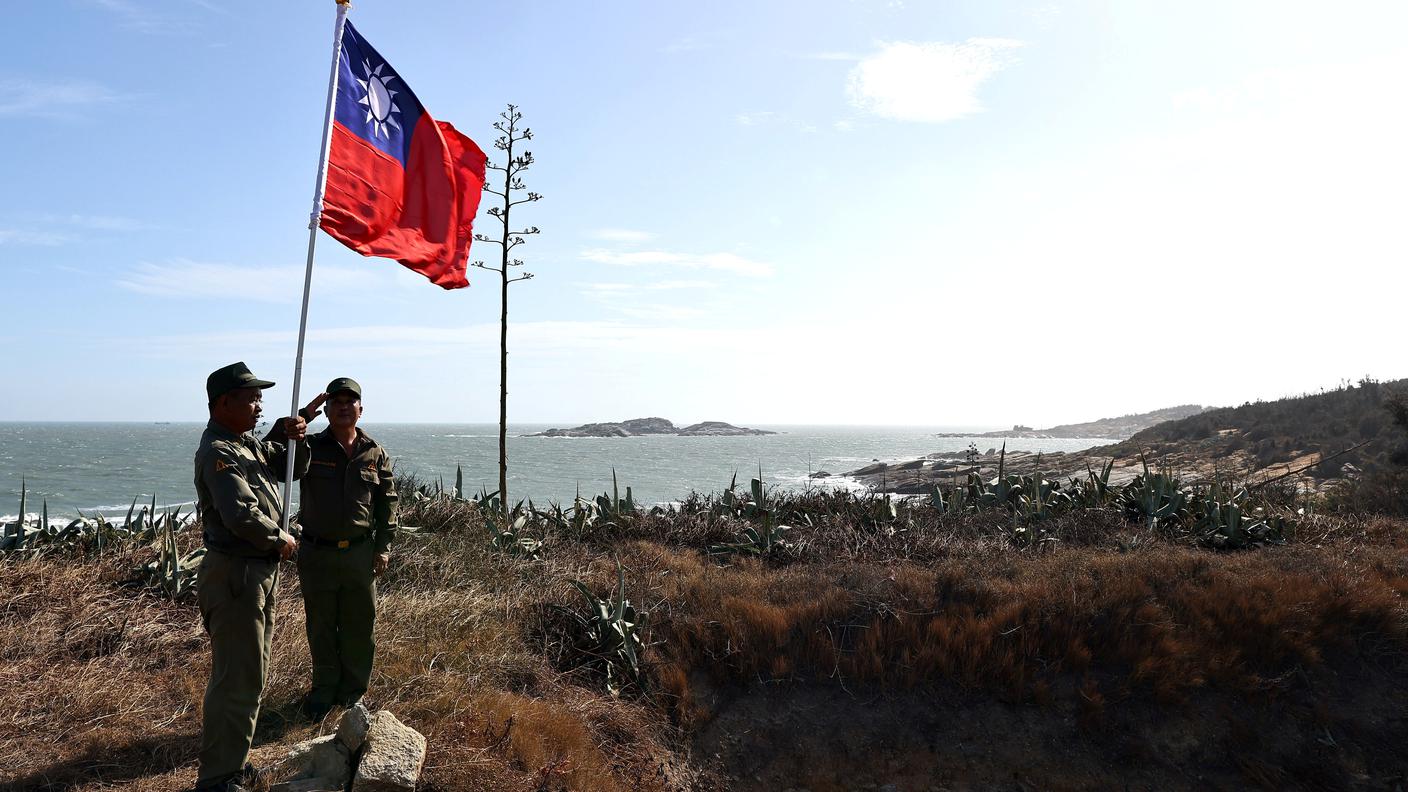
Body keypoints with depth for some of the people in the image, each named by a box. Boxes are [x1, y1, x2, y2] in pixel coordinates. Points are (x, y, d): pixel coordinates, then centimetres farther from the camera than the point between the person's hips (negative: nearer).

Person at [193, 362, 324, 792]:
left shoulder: (250, 443, 11)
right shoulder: (218, 452, -19)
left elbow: (293, 469, 20)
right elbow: (242, 517, -30)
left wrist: (294, 437, 1)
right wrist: (281, 538, -14)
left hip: (259, 572, 10)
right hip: (235, 574, -10)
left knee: (249, 672, 20)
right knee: (238, 678, -3)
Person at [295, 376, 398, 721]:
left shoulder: (375, 453, 2)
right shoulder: (310, 447, -2)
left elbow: (388, 502, 5)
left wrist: (383, 546, 1)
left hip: (361, 553, 1)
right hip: (317, 553, -1)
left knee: (359, 625, 11)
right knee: (321, 627, 12)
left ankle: (353, 689, 28)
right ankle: (324, 689, 29)